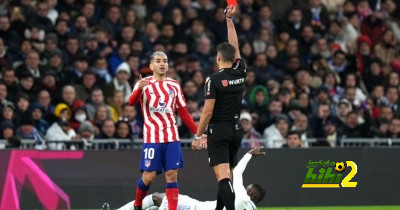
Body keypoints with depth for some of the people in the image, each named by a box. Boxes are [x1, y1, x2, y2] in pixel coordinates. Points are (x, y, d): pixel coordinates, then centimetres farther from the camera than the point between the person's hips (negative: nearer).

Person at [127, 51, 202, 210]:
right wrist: (139, 89, -40)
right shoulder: (145, 84, 0)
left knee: (172, 175, -3)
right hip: (152, 138, -3)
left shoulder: (174, 85, 11)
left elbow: (183, 113, 15)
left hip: (171, 138, 3)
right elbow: (131, 102, -19)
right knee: (149, 176, -3)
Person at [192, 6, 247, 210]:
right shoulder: (240, 73, 2)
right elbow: (235, 46, 15)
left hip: (218, 131, -6)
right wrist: (229, 19, 19)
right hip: (236, 130, 6)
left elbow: (208, 111, -14)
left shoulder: (213, 80, -12)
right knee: (226, 174, 17)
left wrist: (197, 136, -7)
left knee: (223, 175, -13)